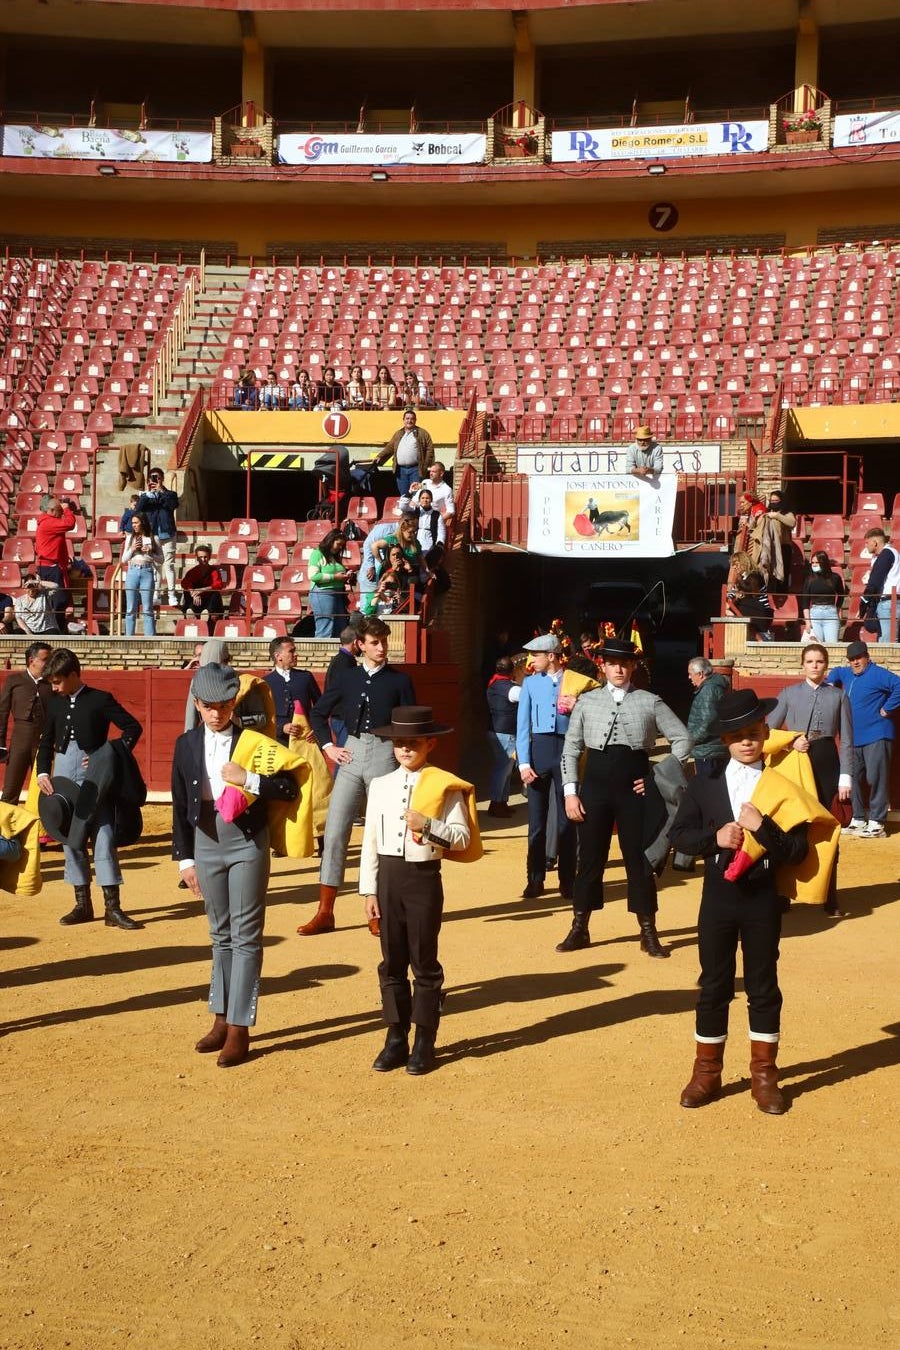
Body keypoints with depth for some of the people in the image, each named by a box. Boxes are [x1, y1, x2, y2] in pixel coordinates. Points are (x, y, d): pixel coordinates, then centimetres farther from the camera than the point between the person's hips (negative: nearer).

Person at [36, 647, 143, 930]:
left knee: (104, 836, -6)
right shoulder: (55, 704, 9)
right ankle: (83, 904, 18)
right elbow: (46, 742, 15)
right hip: (63, 777, 5)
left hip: (96, 776, -5)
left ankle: (112, 908, -5)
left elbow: (133, 727, -4)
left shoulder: (100, 700, -5)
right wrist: (43, 772, 2)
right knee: (71, 839, 8)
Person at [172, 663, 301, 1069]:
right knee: (220, 934, 14)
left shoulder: (254, 741, -5)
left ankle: (239, 1028, 2)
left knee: (246, 935, -2)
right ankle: (222, 1019, 22)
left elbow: (289, 788, -6)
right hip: (206, 841, 4)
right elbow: (180, 806, 8)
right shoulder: (187, 745, 4)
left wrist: (248, 780, -20)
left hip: (247, 841, -4)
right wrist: (184, 858, 6)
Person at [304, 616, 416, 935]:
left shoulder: (400, 680, 3)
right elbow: (318, 713, 18)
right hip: (351, 754, 2)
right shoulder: (346, 678, 9)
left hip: (385, 754, -2)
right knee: (335, 831, -2)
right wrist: (328, 747, 7)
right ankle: (325, 912, 3)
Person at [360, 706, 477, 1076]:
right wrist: (369, 891, 6)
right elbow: (370, 841, 8)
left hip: (423, 877, -4)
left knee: (424, 963, 4)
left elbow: (462, 837, -7)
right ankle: (396, 1038, 20)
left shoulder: (444, 787, -5)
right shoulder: (381, 786, 7)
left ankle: (424, 1042, 14)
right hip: (387, 876, 4)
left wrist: (427, 824, -22)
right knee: (391, 962, 10)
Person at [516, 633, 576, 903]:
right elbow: (523, 725, 4)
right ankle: (535, 880, 12)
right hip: (538, 748, 1)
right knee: (536, 819, 4)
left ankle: (567, 881, 13)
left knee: (567, 819, 4)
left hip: (567, 749, -1)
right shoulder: (530, 682, 8)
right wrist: (524, 763, -4)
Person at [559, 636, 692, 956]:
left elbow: (683, 738, 7)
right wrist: (570, 792, -2)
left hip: (635, 785, -1)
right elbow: (571, 749, 6)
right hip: (596, 782, 1)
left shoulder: (649, 702, 2)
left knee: (639, 857, 5)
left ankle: (648, 933, 16)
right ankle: (579, 929, 18)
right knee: (590, 856, 7)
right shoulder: (587, 701, 4)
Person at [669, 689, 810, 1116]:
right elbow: (678, 834, 1)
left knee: (763, 986, 10)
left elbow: (797, 852, -9)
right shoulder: (704, 783, 1)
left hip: (763, 897, -1)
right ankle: (707, 1072, 22)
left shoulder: (781, 784, -4)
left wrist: (762, 827, -23)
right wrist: (714, 837, -16)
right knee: (714, 986, 10)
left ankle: (764, 1075, 22)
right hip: (718, 895, 1)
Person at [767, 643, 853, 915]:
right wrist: (791, 743, -12)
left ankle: (829, 899, 11)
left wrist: (845, 777, -4)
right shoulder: (789, 694, 6)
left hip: (826, 764, 0)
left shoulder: (838, 696, 6)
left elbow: (846, 740, 3)